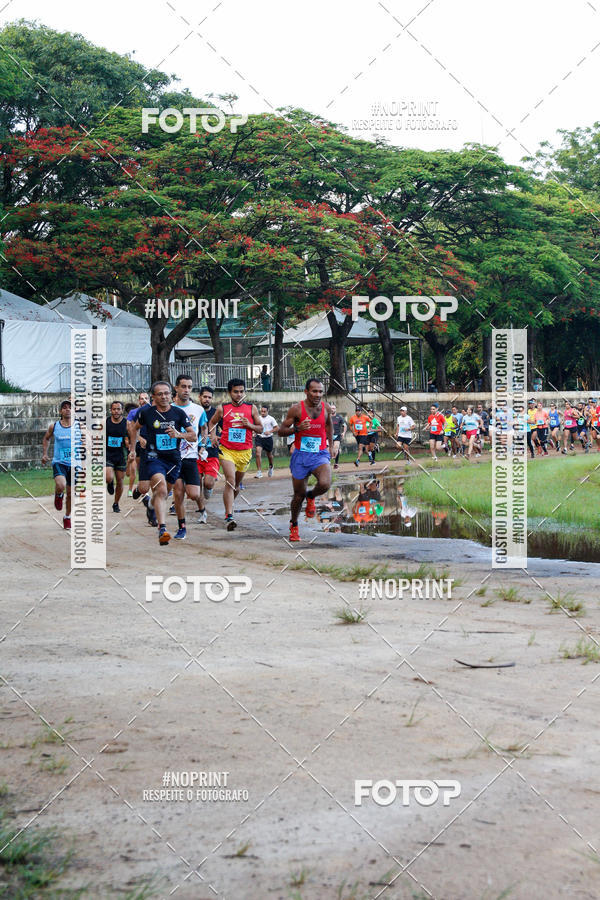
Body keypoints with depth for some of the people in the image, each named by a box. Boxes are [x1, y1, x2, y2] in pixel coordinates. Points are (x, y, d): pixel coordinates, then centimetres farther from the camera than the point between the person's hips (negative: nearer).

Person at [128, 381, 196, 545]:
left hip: (174, 459, 3)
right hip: (154, 457, -3)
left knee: (163, 493, 15)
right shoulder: (146, 413, -2)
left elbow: (193, 436, 0)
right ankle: (162, 529, -34)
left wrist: (179, 434, -18)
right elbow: (135, 428, 18)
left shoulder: (179, 413, -2)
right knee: (161, 489, -25)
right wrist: (133, 449, 19)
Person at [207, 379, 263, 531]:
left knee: (236, 484, 16)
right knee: (230, 481, -19)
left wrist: (249, 425, -10)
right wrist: (212, 435, -1)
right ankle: (229, 516, -25)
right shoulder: (222, 408, 2)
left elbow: (260, 428, 9)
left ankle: (229, 505, 43)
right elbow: (212, 423, 18)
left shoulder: (251, 408, 4)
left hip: (245, 452, 3)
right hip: (226, 450, -3)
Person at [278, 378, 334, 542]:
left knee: (324, 484, -26)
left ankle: (311, 496, 10)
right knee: (299, 494, 6)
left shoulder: (326, 408, 1)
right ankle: (293, 525, 31)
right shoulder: (296, 409, -9)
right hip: (301, 456, -1)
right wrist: (297, 429, -22)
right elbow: (281, 430, -5)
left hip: (320, 455, 1)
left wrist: (330, 445, 22)